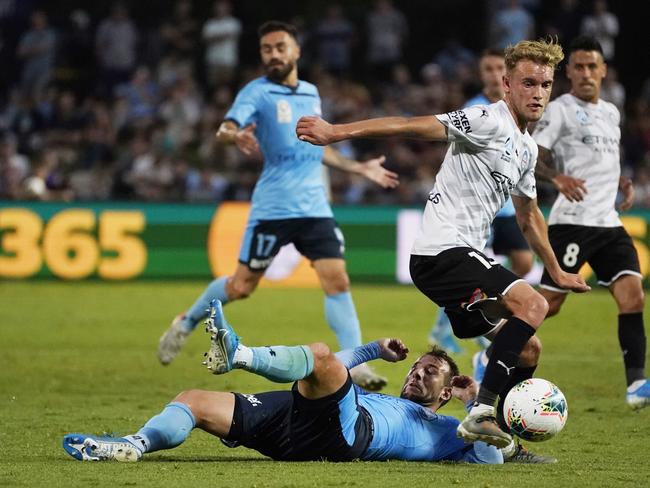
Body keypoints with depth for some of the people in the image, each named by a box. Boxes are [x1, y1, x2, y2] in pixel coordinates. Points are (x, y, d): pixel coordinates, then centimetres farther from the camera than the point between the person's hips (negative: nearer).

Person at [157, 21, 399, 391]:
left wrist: (360, 168, 31)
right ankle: (187, 323, 27)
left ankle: (355, 365, -6)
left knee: (338, 281, -9)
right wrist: (235, 135, -42)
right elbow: (226, 129, -19)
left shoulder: (311, 93, 16)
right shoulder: (258, 92, -3)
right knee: (243, 285, 1)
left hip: (315, 207, 4)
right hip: (273, 206, -4)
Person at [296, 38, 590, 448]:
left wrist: (556, 271, 40)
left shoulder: (527, 148, 18)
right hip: (442, 252, -10)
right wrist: (337, 132, -29)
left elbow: (529, 216, 33)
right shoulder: (489, 121, -11)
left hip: (466, 258, 10)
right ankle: (481, 413, -30)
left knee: (527, 349, 10)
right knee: (533, 304, -26)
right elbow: (415, 126, -21)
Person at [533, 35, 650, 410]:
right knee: (549, 304, -8)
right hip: (572, 222, -7)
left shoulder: (611, 113, 19)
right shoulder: (560, 110, -4)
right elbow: (532, 157, -11)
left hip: (609, 223, 7)